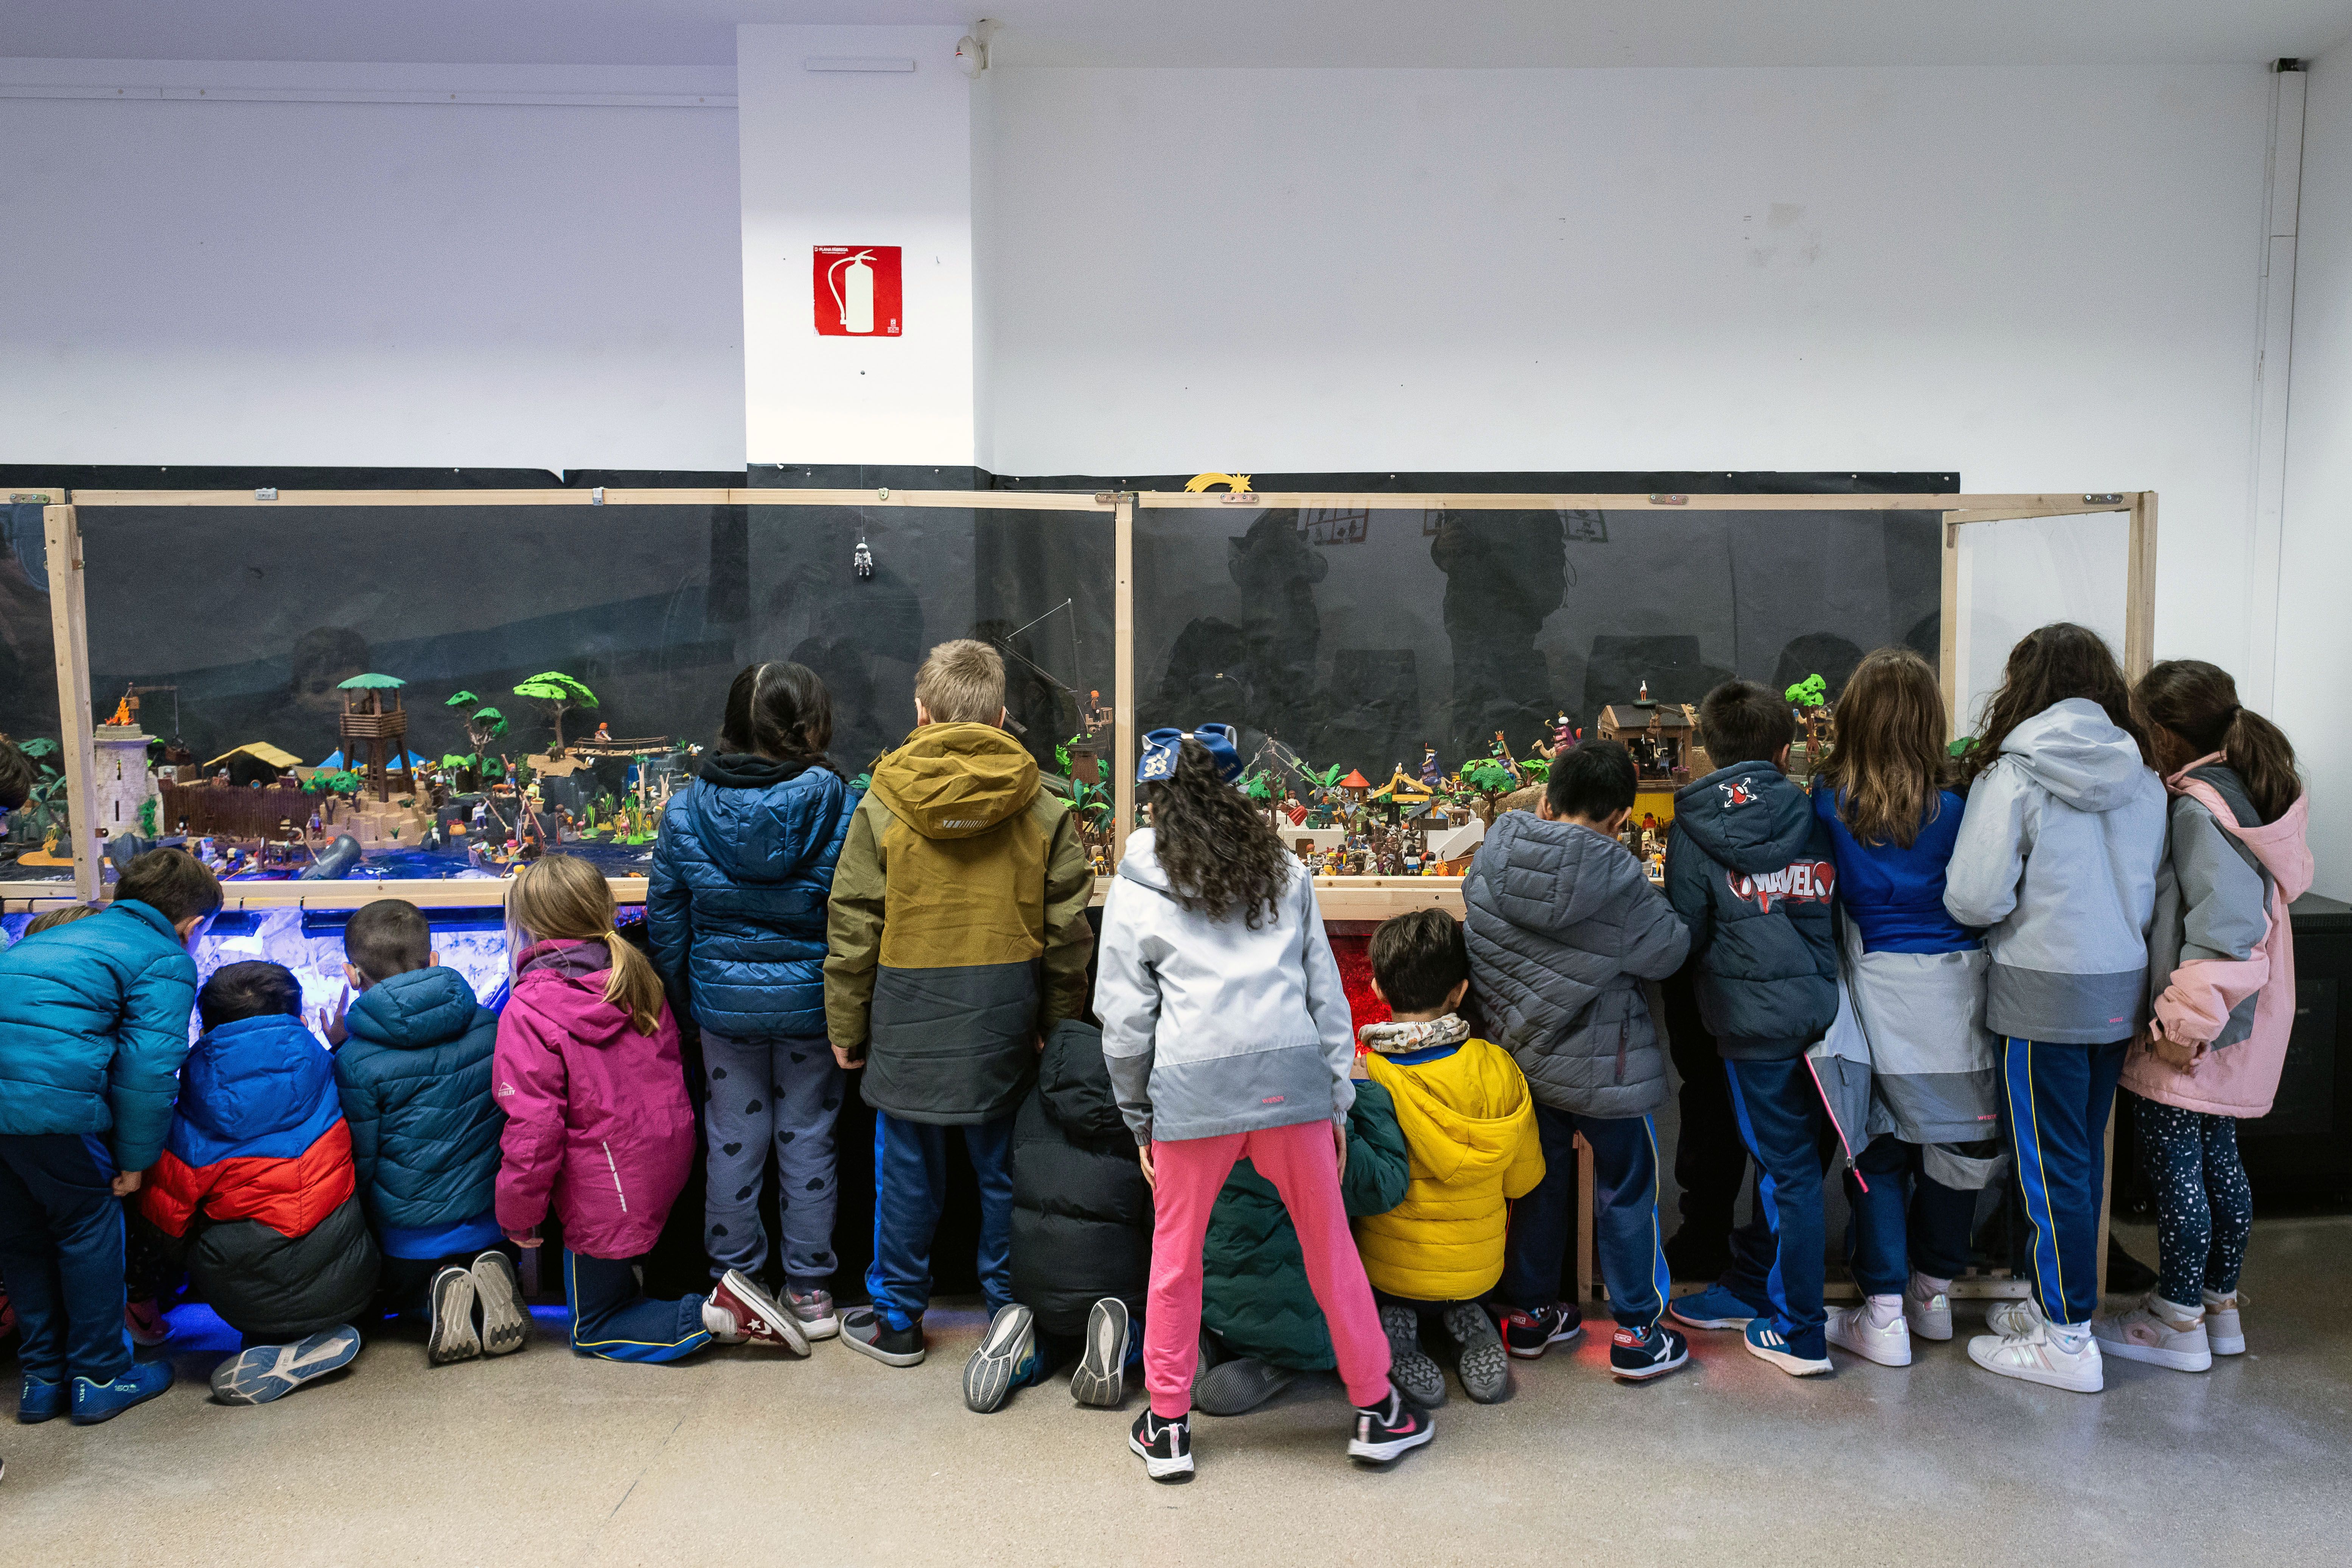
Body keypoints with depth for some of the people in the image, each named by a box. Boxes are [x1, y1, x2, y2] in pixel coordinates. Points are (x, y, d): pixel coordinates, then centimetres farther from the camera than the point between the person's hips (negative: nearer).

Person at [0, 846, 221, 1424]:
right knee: (88, 1229, 11)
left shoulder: (62, 935, 29)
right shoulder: (169, 961, 4)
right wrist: (135, 1157, 0)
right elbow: (148, 1065, -6)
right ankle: (100, 1378, 22)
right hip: (52, 1100, -7)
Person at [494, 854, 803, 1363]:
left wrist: (516, 1214, -7)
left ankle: (721, 1316, -9)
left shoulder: (529, 1013, -22)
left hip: (606, 1196, -8)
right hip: (669, 1164, 8)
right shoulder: (639, 977, -1)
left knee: (595, 1330, 10)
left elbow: (533, 1128, -22)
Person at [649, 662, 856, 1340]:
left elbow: (666, 914, 1)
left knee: (733, 1138, 14)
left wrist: (684, 993, 13)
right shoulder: (837, 805, -12)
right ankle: (809, 1289, 20)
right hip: (811, 1000, -1)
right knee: (808, 1137, 11)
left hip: (724, 1000, 1)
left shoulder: (687, 808, -5)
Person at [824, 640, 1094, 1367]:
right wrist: (1059, 1022, 11)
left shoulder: (881, 807, -6)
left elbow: (852, 932, -3)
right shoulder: (1044, 808, -2)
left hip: (910, 1009, -1)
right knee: (1003, 1161, 13)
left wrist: (845, 1025, 7)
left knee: (908, 1166, 10)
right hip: (1008, 1008, 2)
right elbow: (1068, 930, 2)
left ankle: (896, 1320, 23)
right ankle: (1011, 1309, 26)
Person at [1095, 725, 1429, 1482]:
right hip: (1292, 1076, 2)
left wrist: (1139, 1121, 13)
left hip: (1192, 1088, -2)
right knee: (1330, 1247, 14)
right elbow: (1325, 992, 11)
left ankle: (1168, 1428, 24)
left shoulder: (1136, 887, 6)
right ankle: (1375, 1409, 26)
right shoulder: (1285, 870, 13)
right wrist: (1338, 1100, 14)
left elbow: (1124, 1017, 5)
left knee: (1174, 1257, 15)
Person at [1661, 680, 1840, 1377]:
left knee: (1788, 1168, 3)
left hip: (1754, 1016, -4)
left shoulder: (1696, 824, -7)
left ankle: (1800, 1334, 13)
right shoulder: (1811, 815, 3)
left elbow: (1688, 929, -7)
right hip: (1819, 1004, 4)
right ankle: (1748, 1288, 33)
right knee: (1779, 1153, 17)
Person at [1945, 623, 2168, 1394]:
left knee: (2051, 1164, 3)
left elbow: (1973, 899, -17)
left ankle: (2067, 1339, 11)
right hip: (2121, 989, 7)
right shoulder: (2144, 778, 5)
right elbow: (2155, 893, 13)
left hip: (2045, 994, -6)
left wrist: (2022, 906, 4)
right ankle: (2056, 1301, 30)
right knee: (2084, 1156, 17)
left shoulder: (2015, 774, -14)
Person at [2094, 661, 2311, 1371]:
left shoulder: (2197, 811, -22)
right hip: (2241, 1022, 9)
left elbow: (2222, 927, -27)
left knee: (2172, 1161, 2)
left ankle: (2178, 1320, 13)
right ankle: (2221, 1306, 30)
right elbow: (2288, 880, 15)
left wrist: (2183, 1024, -23)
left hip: (2195, 1027, -9)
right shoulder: (2258, 791, 7)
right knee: (2218, 1158, 18)